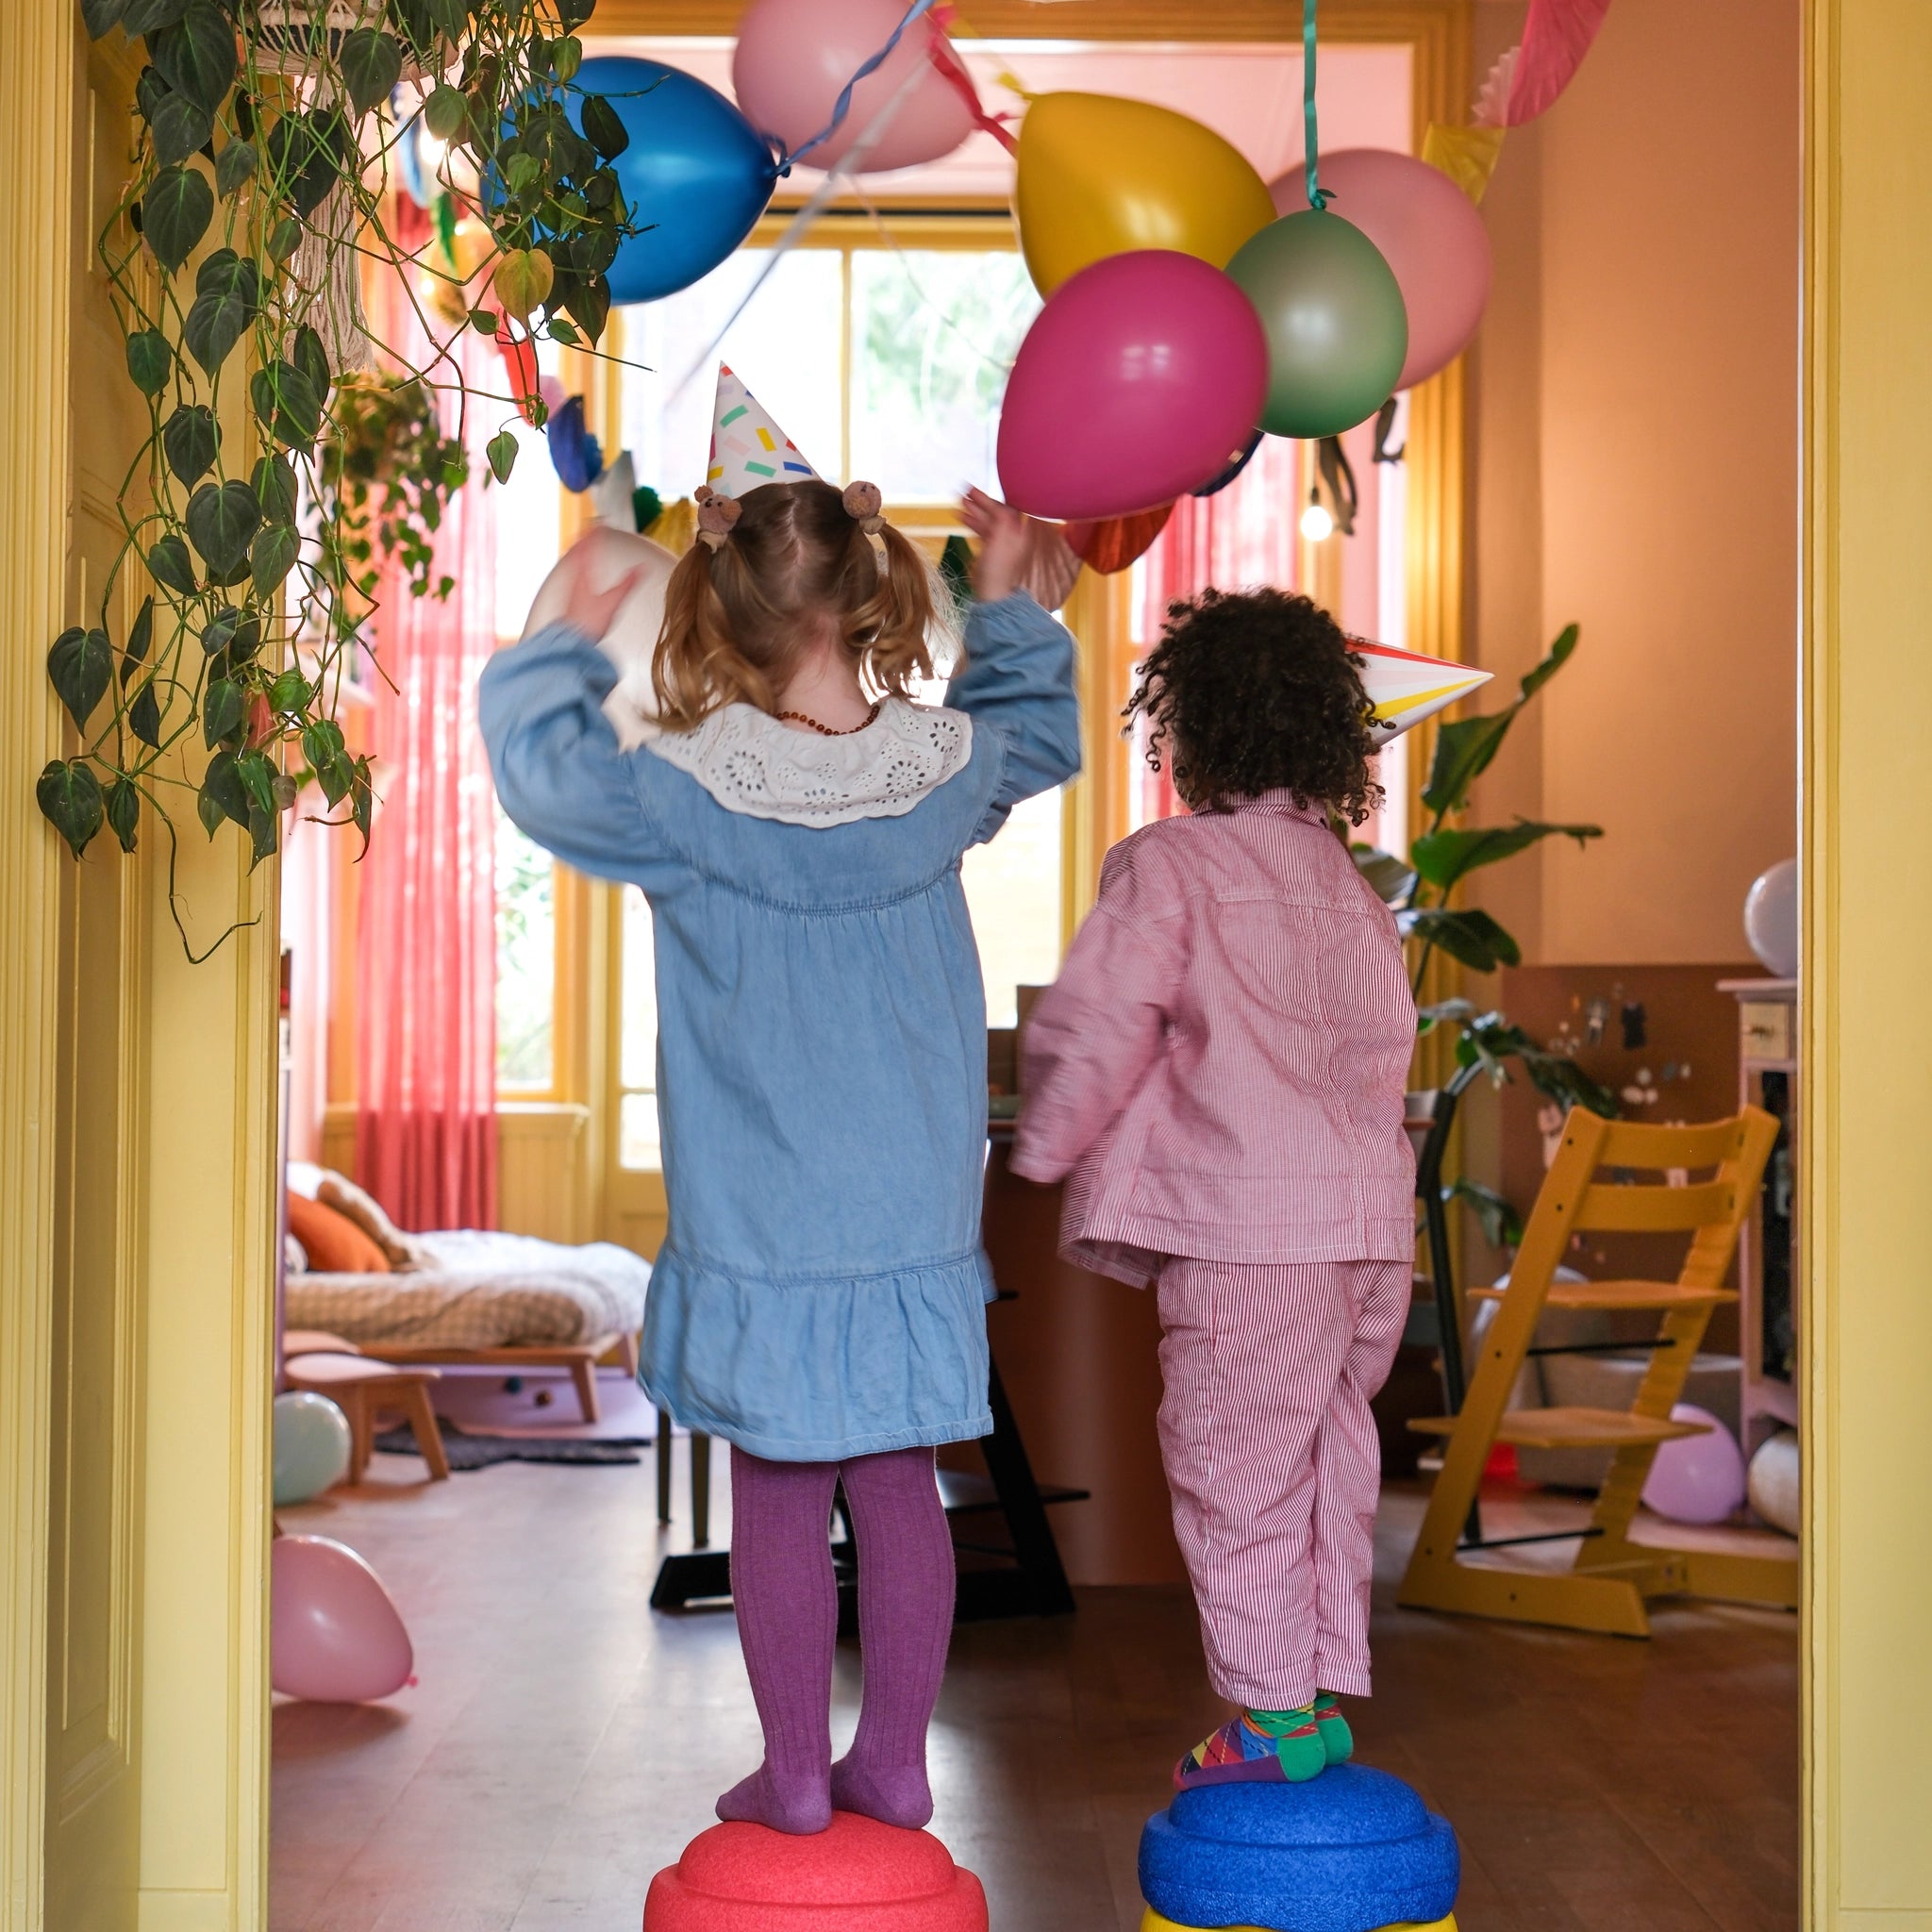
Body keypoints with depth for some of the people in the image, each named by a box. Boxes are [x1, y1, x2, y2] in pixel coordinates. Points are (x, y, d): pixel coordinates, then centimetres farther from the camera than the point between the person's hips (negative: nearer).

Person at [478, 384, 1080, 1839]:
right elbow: (1043, 735, 19)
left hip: (761, 1229, -3)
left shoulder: (691, 796, -15)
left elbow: (540, 767, -3)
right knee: (901, 1488, 12)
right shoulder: (947, 766, -4)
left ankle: (796, 1778, 17)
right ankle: (896, 1764, 22)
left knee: (779, 1500, 7)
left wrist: (569, 642, 8)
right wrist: (1008, 603, 26)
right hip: (918, 1213, 3)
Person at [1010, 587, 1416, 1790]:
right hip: (1372, 1211, 7)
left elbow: (1096, 1027, -11)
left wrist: (1049, 1142, 5)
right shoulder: (1351, 885, 15)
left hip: (1250, 1223, -7)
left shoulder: (1170, 865, -7)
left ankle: (1273, 1713, 8)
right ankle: (1329, 1698, 22)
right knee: (1330, 1460, 15)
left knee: (1235, 1461, 3)